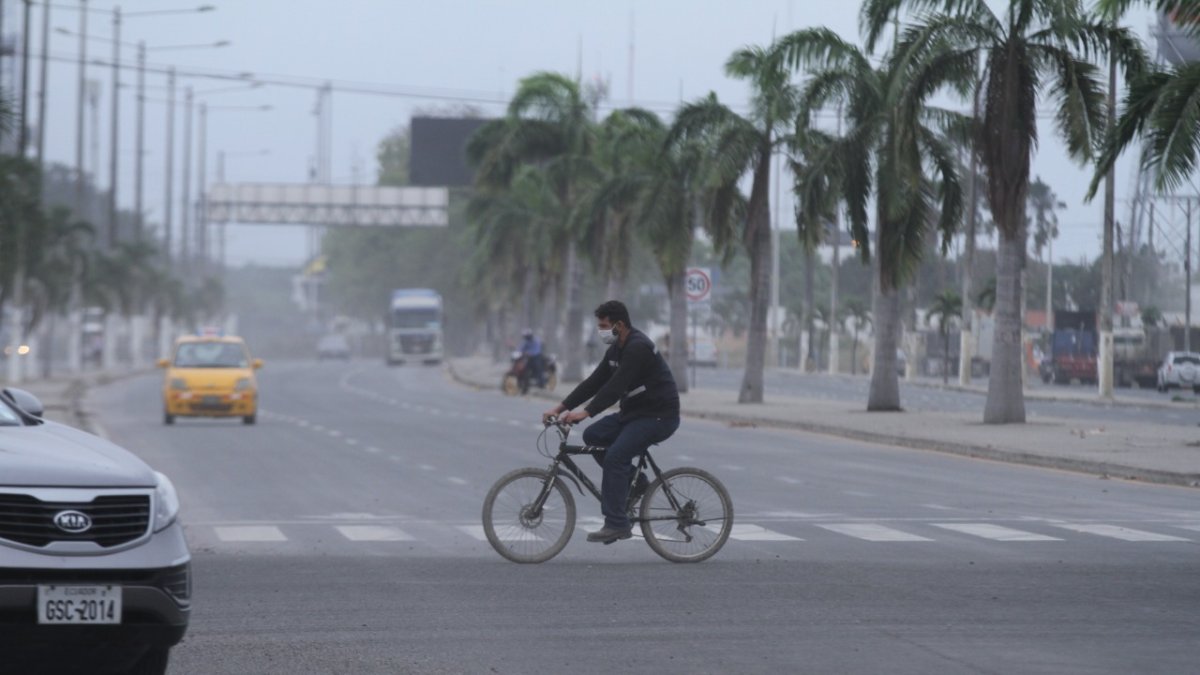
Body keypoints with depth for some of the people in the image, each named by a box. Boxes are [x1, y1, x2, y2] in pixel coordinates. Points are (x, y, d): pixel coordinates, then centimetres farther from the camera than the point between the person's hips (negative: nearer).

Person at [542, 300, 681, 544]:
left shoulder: (638, 348, -21)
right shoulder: (616, 349, 10)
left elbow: (616, 387, -29)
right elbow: (594, 382, 9)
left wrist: (585, 413, -35)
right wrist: (560, 407, 1)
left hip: (658, 416, -10)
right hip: (634, 413, 10)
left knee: (615, 457, -22)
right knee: (592, 436, -1)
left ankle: (617, 524, -19)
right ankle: (632, 479, 10)